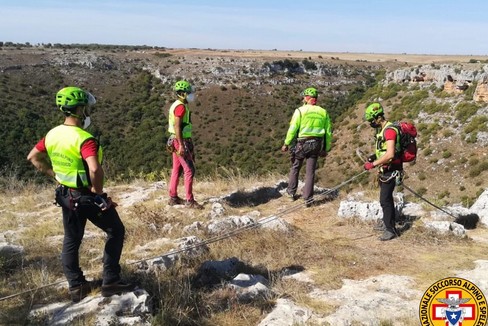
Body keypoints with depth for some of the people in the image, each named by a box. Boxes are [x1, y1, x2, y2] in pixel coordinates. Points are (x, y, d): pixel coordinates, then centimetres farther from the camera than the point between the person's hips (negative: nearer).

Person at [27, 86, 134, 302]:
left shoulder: (52, 134, 0)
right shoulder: (85, 139, -26)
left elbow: (33, 157, 12)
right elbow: (95, 169, -40)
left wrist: (55, 175, 12)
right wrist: (98, 192, -23)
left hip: (66, 195, 7)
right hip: (89, 196, -7)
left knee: (71, 240, 19)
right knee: (116, 231, 12)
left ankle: (76, 287, 29)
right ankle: (110, 282, 14)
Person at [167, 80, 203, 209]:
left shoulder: (176, 105, 15)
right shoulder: (181, 106, -17)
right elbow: (177, 127, -24)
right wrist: (182, 145, -26)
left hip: (176, 141, 10)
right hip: (180, 141, -10)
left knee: (176, 170, 14)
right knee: (189, 170, -7)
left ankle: (173, 198, 21)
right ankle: (190, 200, -4)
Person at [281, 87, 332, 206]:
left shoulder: (300, 110, -7)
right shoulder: (323, 112, 6)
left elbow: (293, 129, -10)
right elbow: (328, 132, 8)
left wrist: (286, 144, -1)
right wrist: (326, 149, 15)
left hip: (302, 143, -3)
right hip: (316, 144, 3)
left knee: (295, 168, 16)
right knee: (310, 171, 7)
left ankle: (291, 192, 26)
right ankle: (308, 198, 6)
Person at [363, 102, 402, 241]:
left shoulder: (390, 130, -21)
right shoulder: (382, 129, 12)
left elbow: (390, 154, -29)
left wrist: (373, 164, -24)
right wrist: (374, 156, 10)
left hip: (390, 170, -10)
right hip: (385, 170, 10)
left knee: (385, 200, -8)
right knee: (387, 198, 19)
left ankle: (390, 230, 1)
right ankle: (388, 223, 33)